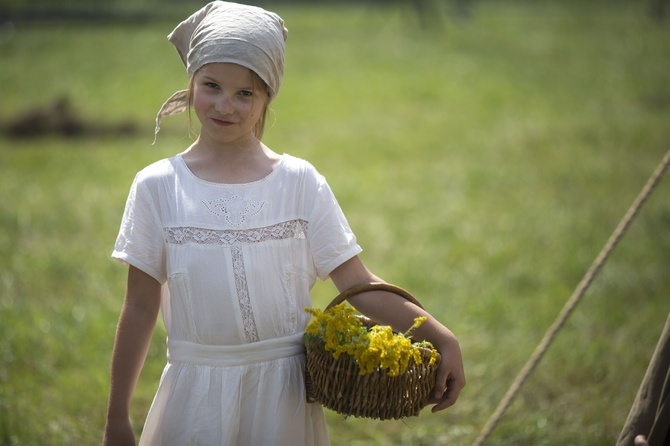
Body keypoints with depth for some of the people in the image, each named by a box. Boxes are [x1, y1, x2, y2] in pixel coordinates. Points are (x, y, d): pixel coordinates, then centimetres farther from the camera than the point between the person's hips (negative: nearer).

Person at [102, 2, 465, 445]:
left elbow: (358, 285, -2)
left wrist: (443, 339, -13)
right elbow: (141, 307, 3)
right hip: (197, 398, 0)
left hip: (283, 397, 0)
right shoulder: (157, 187, -1)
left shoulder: (300, 183, -1)